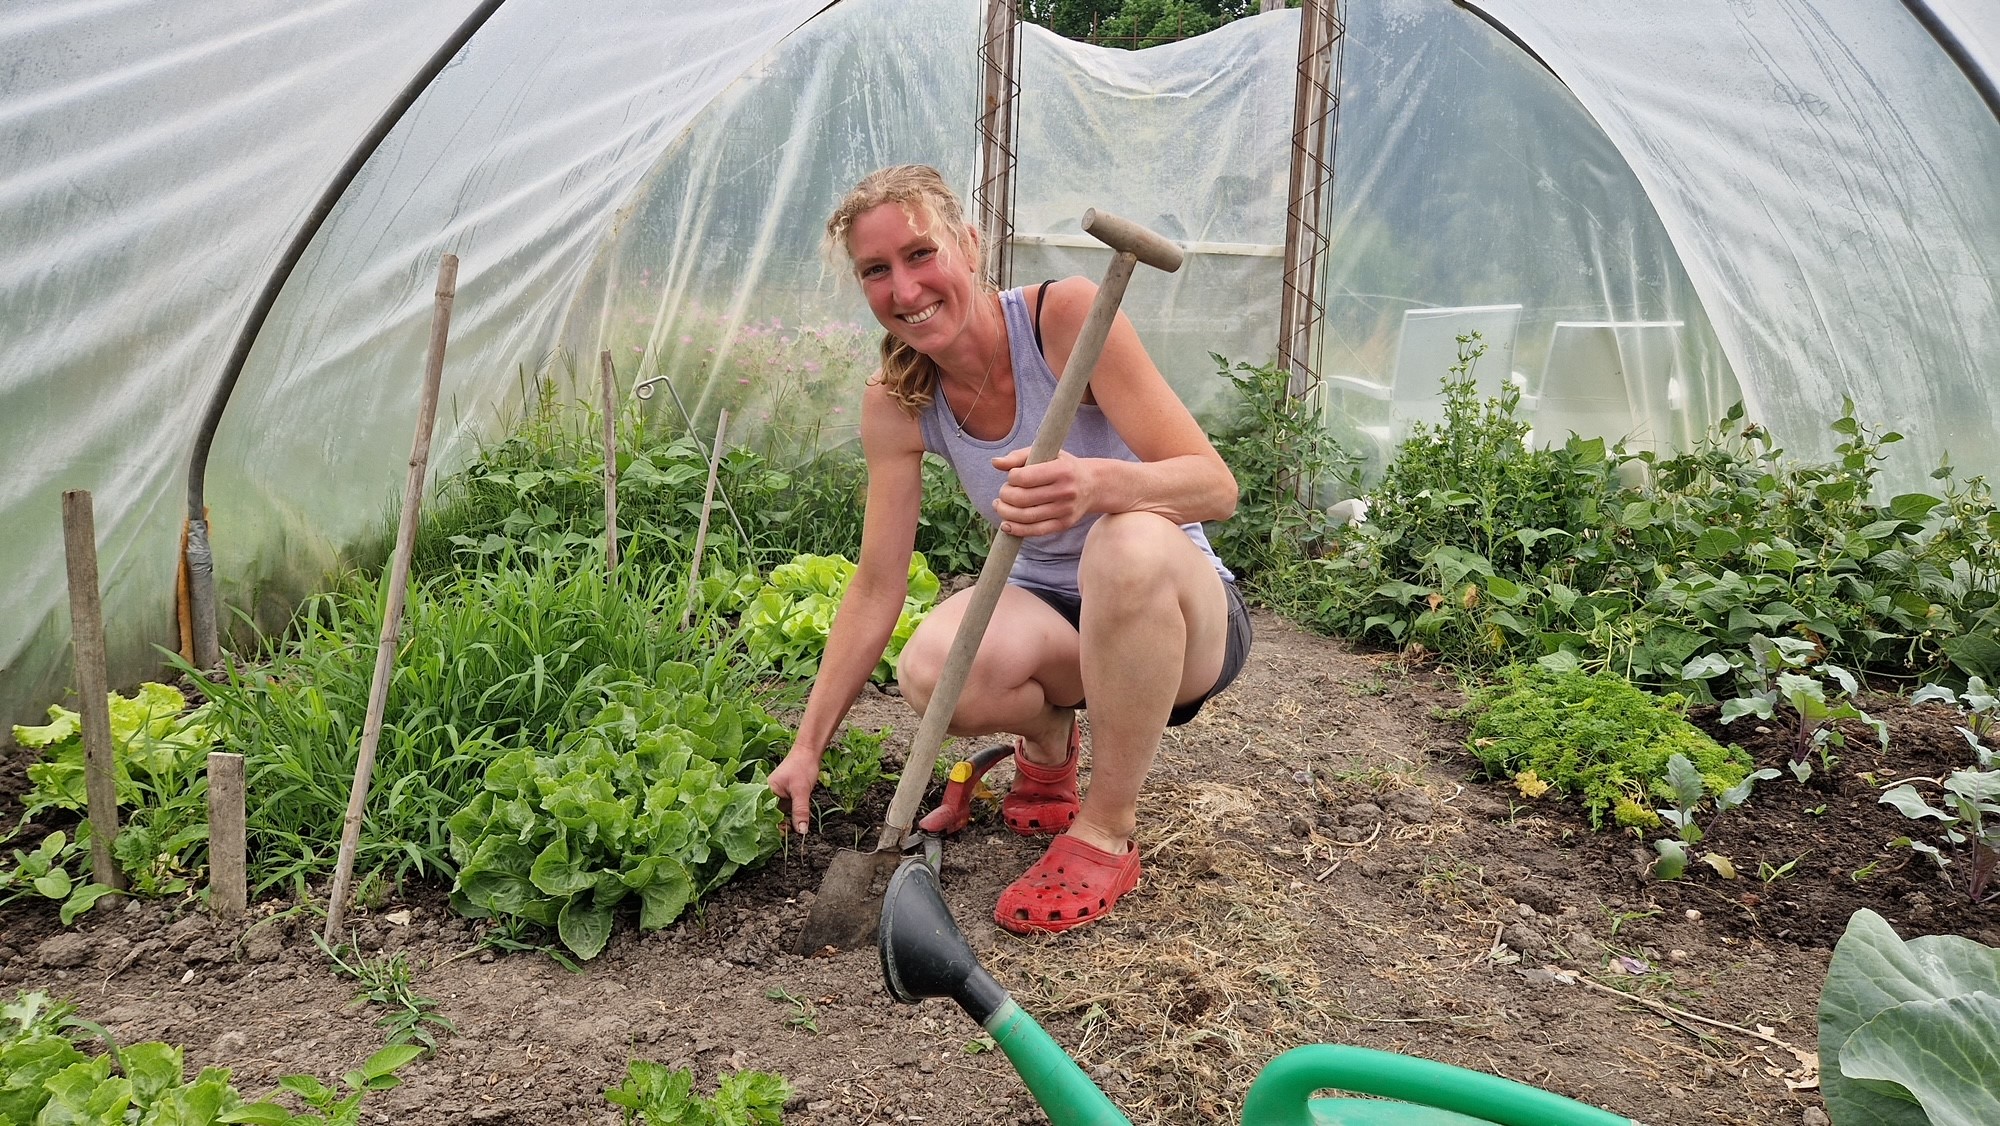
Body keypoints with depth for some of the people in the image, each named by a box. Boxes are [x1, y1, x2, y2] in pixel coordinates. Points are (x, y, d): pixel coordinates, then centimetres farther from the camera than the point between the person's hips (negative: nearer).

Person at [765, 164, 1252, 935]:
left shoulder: (1068, 314, -22)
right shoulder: (896, 404, -8)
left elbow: (1216, 486, -25)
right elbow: (877, 586, -4)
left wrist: (1098, 482, -47)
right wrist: (808, 748, -5)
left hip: (1182, 611, -3)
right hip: (1050, 610, 4)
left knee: (1133, 540, -39)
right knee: (932, 670, -31)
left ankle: (1107, 831, -18)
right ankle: (1048, 742, 7)